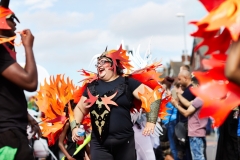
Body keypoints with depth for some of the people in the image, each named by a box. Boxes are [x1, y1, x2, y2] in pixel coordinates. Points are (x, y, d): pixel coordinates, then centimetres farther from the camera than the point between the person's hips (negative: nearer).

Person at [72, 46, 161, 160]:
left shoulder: (127, 83, 1)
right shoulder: (92, 86, 13)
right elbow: (80, 108, 20)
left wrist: (151, 121, -14)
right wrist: (75, 126, 3)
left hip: (125, 142, -2)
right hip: (99, 143, 2)